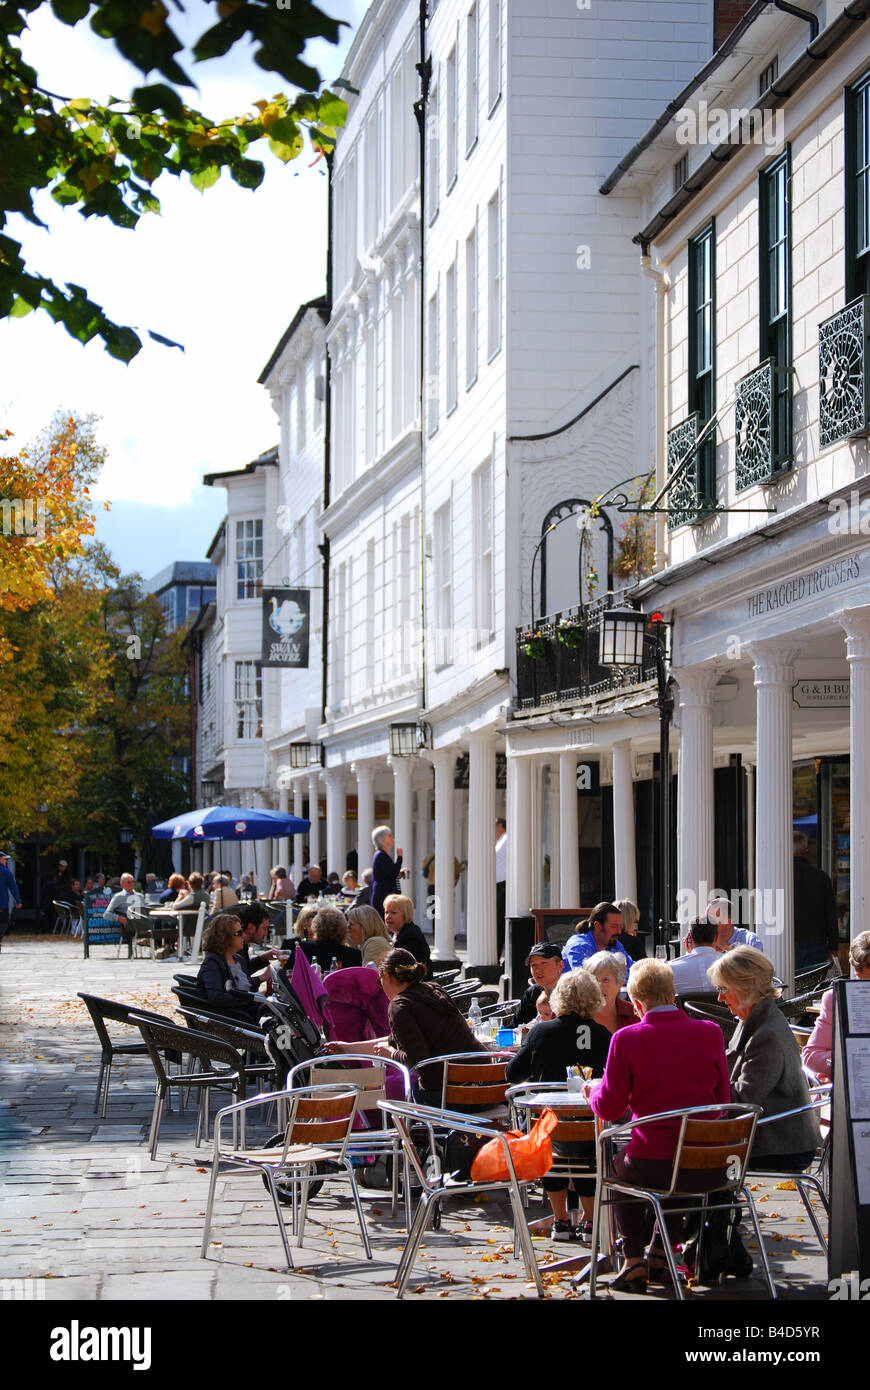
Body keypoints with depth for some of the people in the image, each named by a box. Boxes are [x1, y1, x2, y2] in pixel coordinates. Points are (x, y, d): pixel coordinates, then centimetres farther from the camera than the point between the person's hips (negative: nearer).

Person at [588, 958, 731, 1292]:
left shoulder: (626, 1038, -9)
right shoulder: (710, 1033, -1)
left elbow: (609, 1108, -3)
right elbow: (723, 1099, 8)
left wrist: (593, 1089, 19)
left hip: (652, 1164, -3)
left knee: (618, 1162, 32)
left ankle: (634, 1262, 28)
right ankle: (659, 1254, 43)